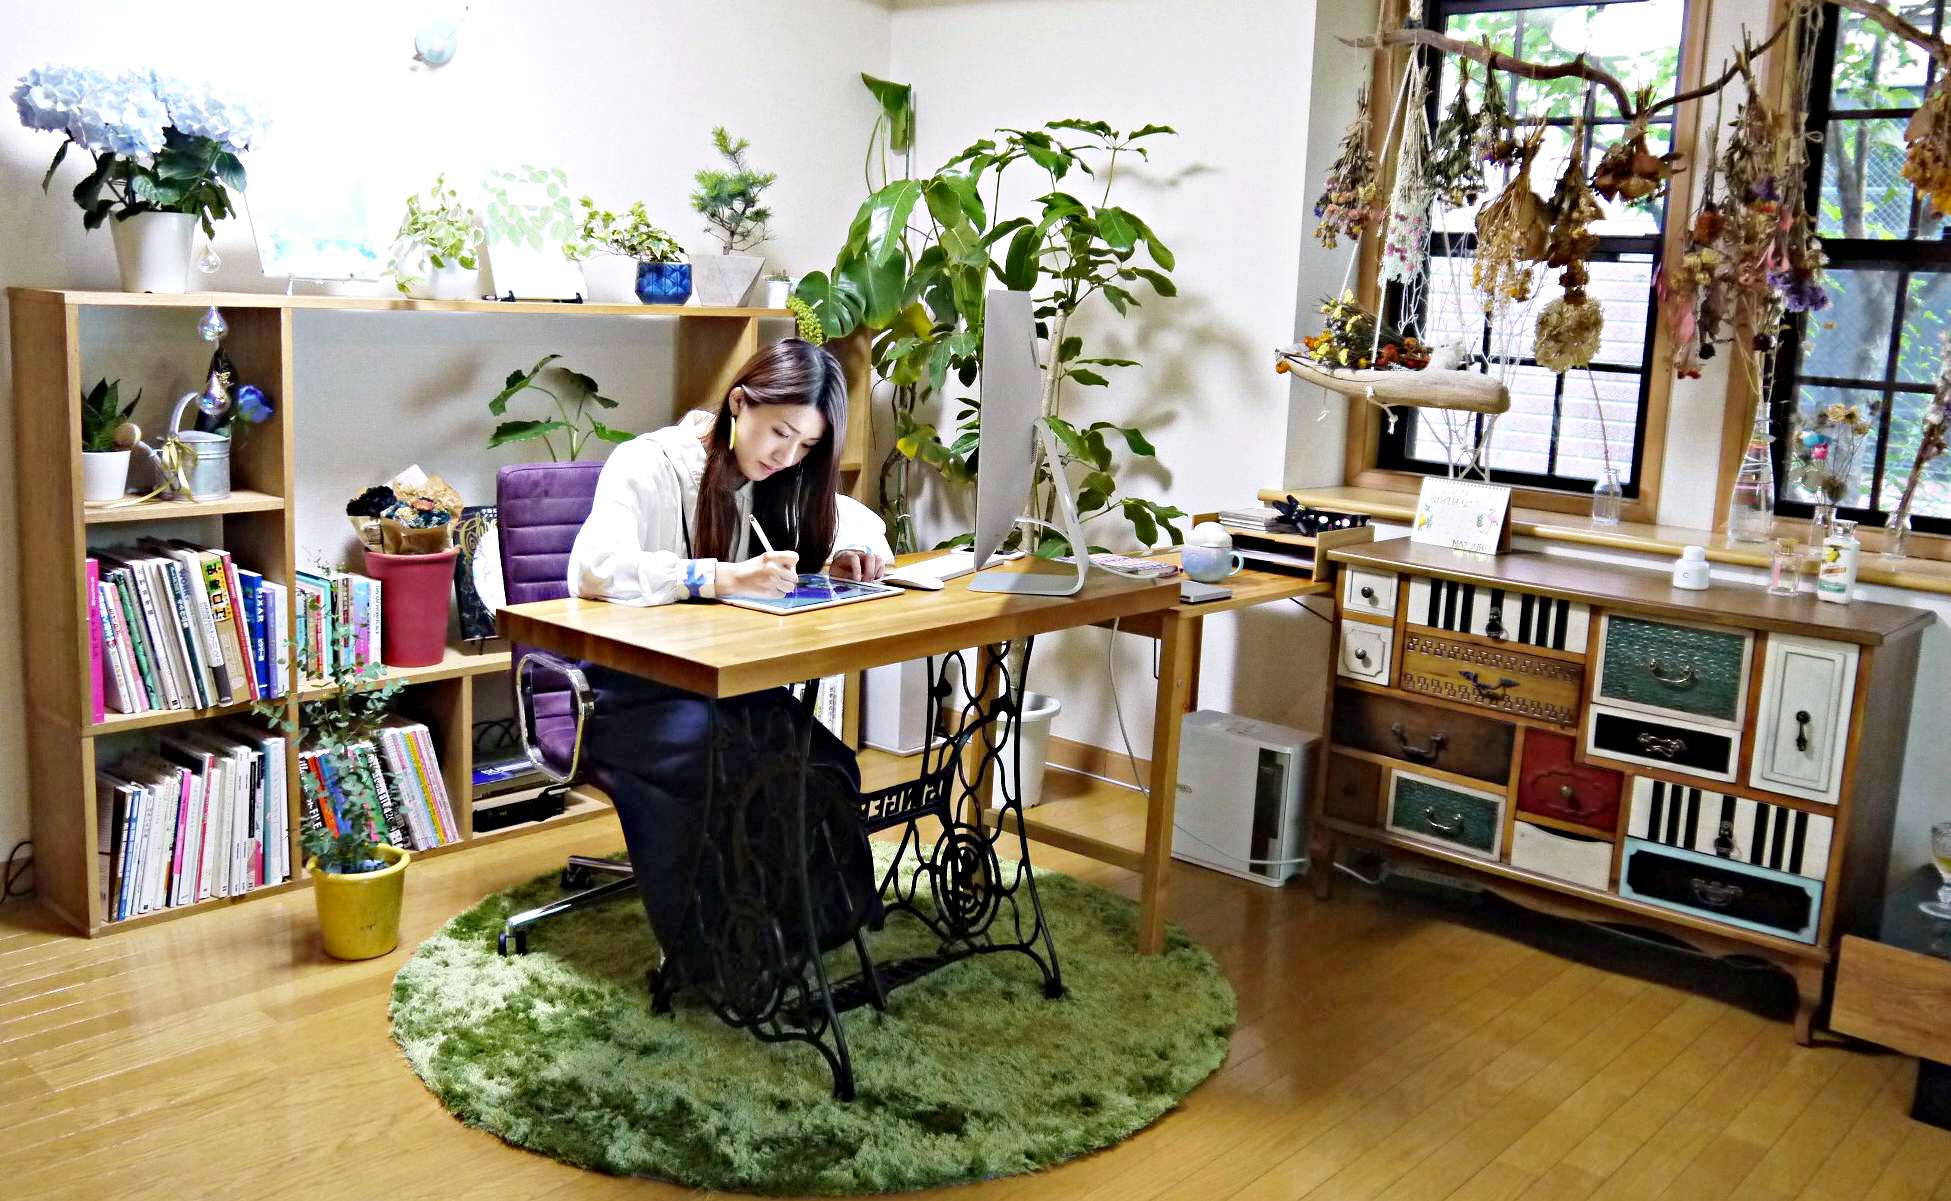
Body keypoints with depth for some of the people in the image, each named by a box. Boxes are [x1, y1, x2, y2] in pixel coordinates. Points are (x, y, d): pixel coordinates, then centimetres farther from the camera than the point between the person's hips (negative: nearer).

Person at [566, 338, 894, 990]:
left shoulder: (778, 482, 6)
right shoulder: (649, 465, -13)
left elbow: (857, 517, 21)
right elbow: (592, 569, -29)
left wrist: (854, 548, -5)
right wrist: (722, 578, -38)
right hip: (629, 685, -5)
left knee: (823, 764, -25)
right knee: (728, 766, -33)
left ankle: (811, 931, -7)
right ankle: (722, 956, -14)